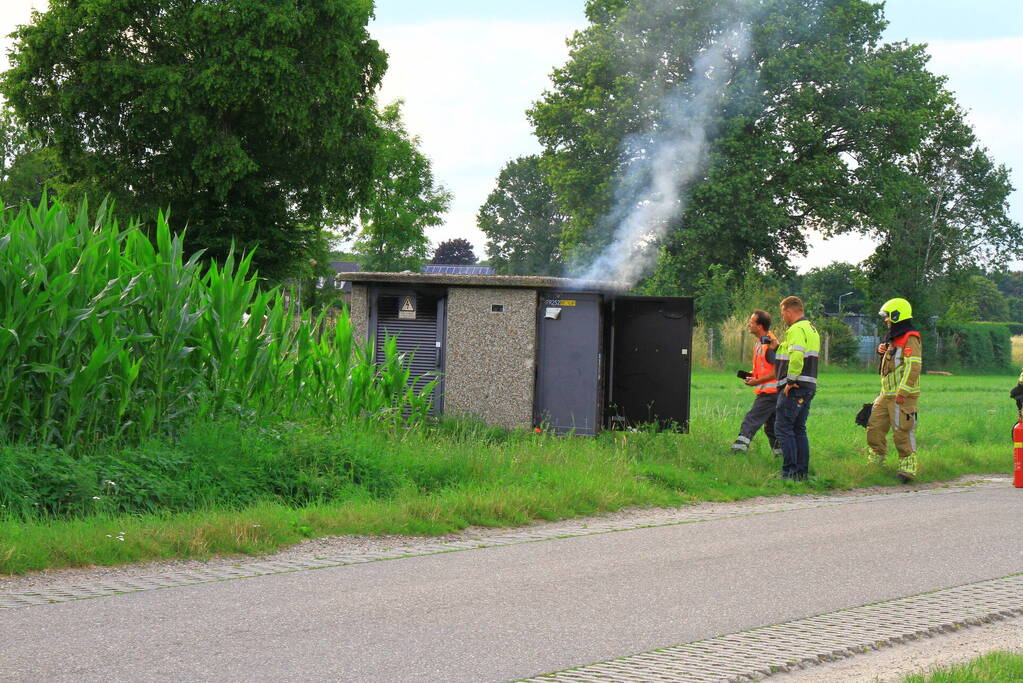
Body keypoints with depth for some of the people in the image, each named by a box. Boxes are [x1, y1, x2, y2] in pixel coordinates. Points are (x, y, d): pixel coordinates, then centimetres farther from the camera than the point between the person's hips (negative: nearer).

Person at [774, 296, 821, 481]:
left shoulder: (796, 330, -13)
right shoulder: (812, 329, 20)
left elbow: (796, 355, -27)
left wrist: (791, 381, -21)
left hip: (794, 388, -10)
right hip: (809, 387, 10)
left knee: (783, 428, -7)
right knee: (799, 429, 14)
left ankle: (790, 471, -10)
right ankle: (802, 471, 14)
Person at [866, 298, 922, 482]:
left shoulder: (910, 339, -13)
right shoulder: (894, 339, 19)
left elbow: (914, 367, -22)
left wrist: (902, 393, -26)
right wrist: (883, 351, 12)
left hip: (903, 397, -10)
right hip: (886, 394, 10)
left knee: (902, 433, -6)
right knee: (874, 429, 10)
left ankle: (908, 469, 0)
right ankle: (874, 465, 21)